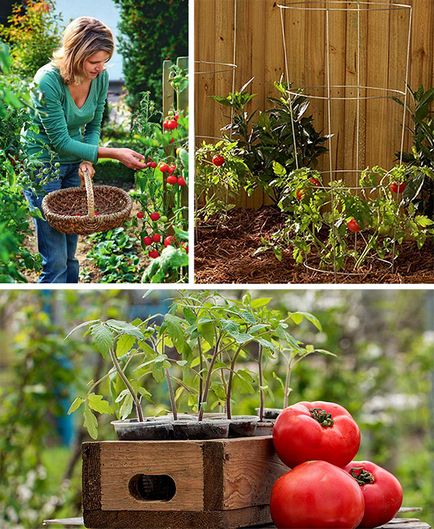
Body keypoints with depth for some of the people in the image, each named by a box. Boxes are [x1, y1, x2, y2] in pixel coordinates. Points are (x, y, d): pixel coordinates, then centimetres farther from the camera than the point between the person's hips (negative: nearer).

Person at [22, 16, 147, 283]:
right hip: (42, 164, -6)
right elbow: (60, 141, -24)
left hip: (74, 164, 6)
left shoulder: (101, 77, -8)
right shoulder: (48, 81, -27)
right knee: (55, 259, -9)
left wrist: (87, 159, -15)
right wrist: (114, 153, -27)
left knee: (70, 253, 11)